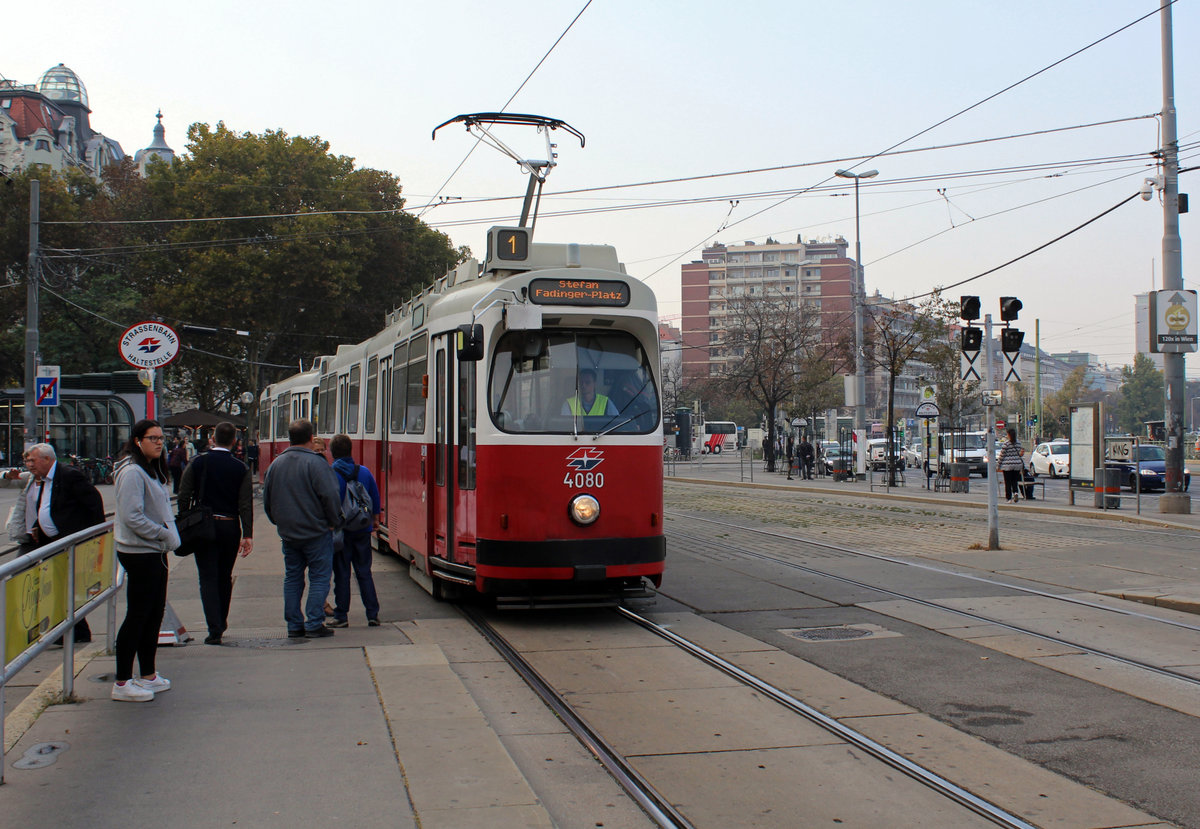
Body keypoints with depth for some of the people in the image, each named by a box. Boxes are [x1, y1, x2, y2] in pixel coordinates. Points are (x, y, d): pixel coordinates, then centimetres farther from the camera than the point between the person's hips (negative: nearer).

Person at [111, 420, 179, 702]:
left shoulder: (153, 471, 14)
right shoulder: (132, 472, -16)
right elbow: (132, 517, -22)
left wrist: (167, 534, 9)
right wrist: (163, 533, -17)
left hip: (156, 552, 10)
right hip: (139, 553, -10)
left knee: (154, 613, 14)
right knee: (137, 615, -5)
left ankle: (148, 675, 24)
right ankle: (122, 683, 2)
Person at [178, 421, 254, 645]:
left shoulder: (198, 463, -2)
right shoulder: (240, 468, -2)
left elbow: (183, 497, -3)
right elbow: (246, 504, -6)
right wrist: (248, 535, -5)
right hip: (230, 527, 1)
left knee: (208, 577, -2)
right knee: (225, 577, 16)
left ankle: (214, 629, -13)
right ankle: (221, 623, 28)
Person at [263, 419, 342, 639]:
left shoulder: (276, 464, 7)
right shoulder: (316, 463, -14)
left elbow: (267, 499, 14)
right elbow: (330, 496, -18)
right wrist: (334, 522, -5)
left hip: (288, 533, 6)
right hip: (316, 531, -6)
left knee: (292, 578, 12)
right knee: (319, 577, 1)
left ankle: (294, 626, 13)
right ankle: (314, 625, -3)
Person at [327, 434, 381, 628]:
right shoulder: (364, 472, 2)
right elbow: (375, 497, 9)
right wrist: (375, 518, 22)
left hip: (339, 531, -4)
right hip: (362, 530, 4)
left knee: (341, 574, 4)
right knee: (364, 573, 10)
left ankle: (341, 616, 7)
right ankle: (373, 614, 7)